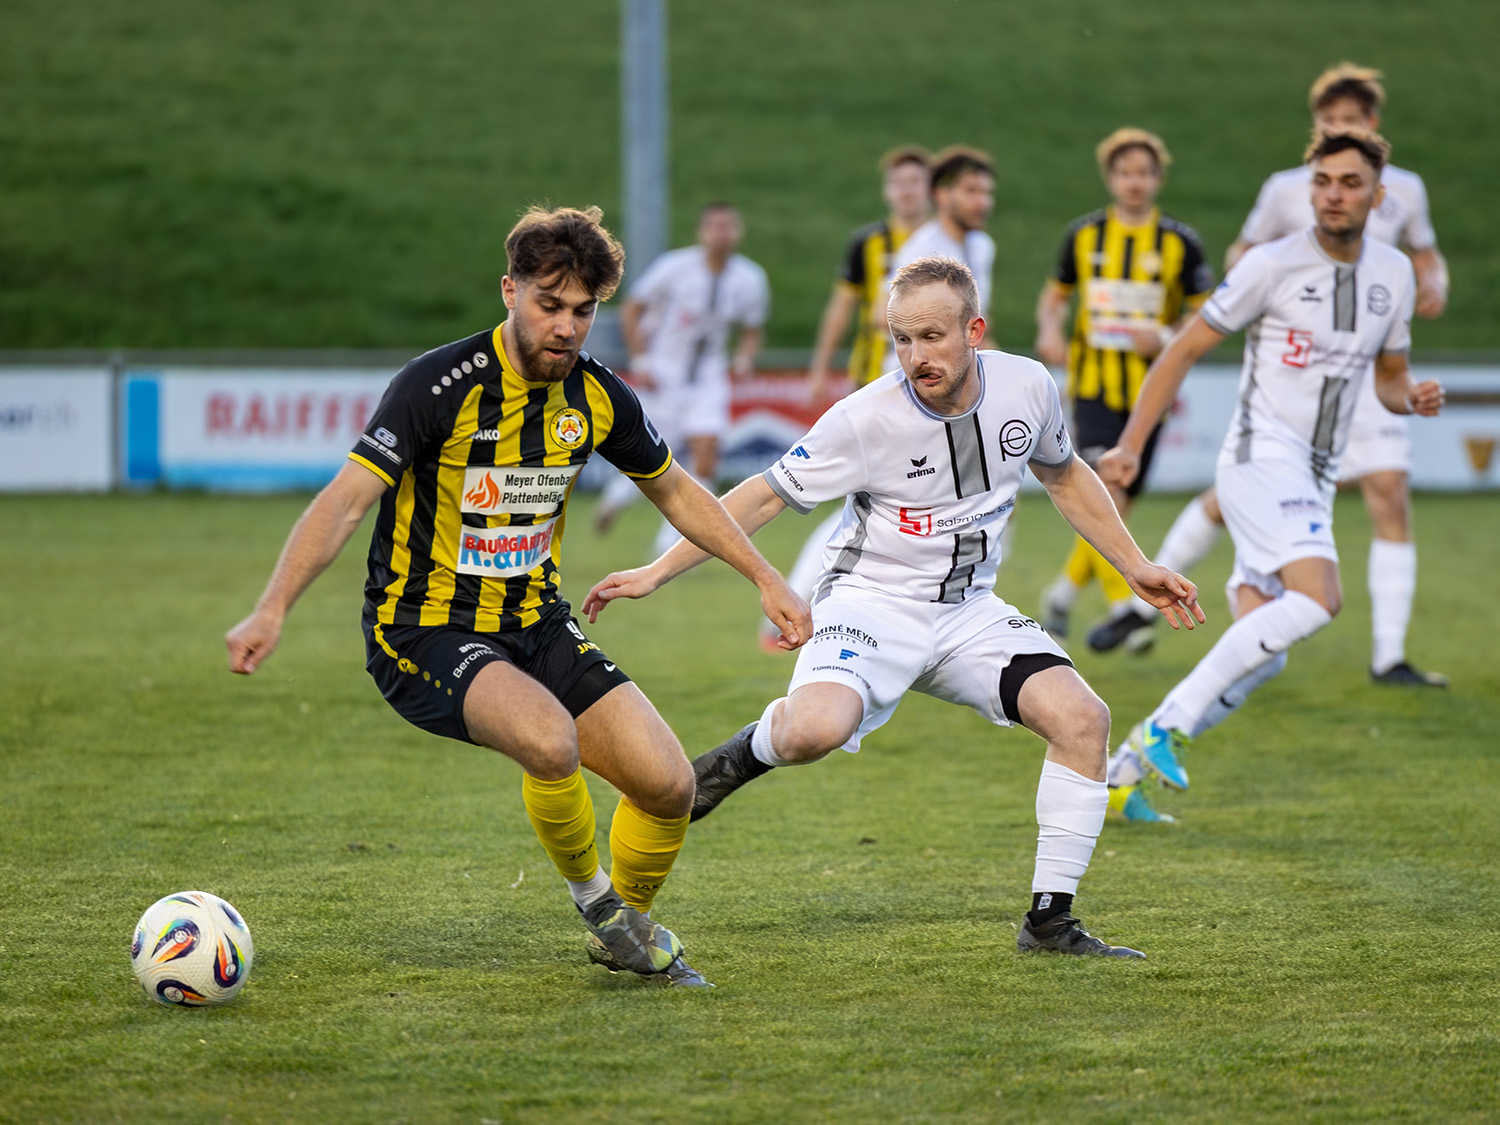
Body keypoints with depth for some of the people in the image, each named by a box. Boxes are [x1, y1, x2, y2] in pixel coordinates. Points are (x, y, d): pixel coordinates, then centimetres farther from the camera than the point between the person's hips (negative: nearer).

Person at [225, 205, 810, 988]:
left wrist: (767, 580, 17)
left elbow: (676, 491, 18)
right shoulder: (441, 386, -19)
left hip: (535, 626, 6)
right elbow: (346, 499, -25)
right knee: (550, 739, -34)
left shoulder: (597, 396, -1)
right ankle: (589, 893, -4)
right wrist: (272, 611, -37)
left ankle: (625, 931, 24)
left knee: (668, 785, -6)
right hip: (425, 633, -6)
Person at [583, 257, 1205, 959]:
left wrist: (1135, 567, 16)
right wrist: (655, 574, -11)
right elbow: (765, 496, -9)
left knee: (1083, 718, -16)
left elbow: (1063, 474, 16)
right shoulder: (866, 419, -18)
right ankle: (752, 749, 3)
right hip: (871, 603, -5)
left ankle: (1049, 920, -5)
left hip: (970, 610, 5)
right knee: (815, 730, -35)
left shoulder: (1026, 386, -5)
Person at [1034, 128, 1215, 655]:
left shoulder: (1181, 243, 1)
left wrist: (1167, 338, -15)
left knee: (1116, 507, 6)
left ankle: (1062, 594, 27)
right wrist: (1049, 332, -3)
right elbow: (1055, 294, 18)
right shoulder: (1083, 235, 5)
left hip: (1148, 390, 1)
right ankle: (1125, 607, -15)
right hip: (1093, 386, -1)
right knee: (1103, 494, -18)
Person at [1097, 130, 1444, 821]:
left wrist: (1412, 399, -2)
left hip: (1314, 482, 7)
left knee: (1260, 655, 3)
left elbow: (1389, 378, 22)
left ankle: (1126, 769, 12)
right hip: (1261, 458, -7)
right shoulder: (1273, 266, -8)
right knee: (1318, 597, -29)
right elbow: (1184, 351, -3)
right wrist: (1131, 444, -9)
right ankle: (1169, 723, -23)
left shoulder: (1393, 274, 10)